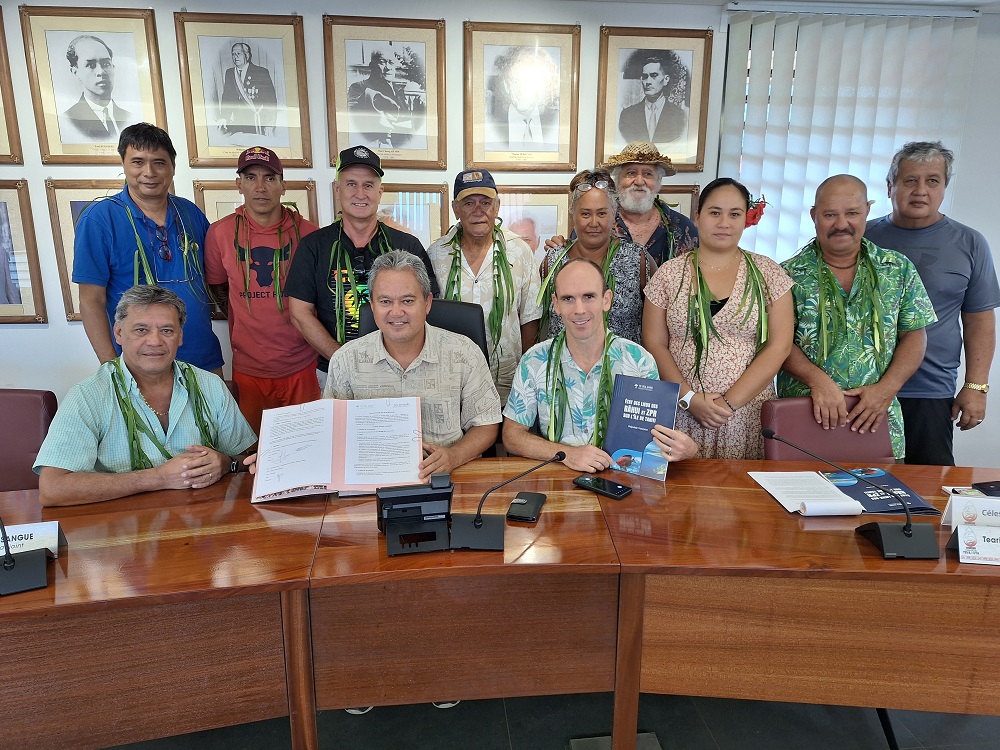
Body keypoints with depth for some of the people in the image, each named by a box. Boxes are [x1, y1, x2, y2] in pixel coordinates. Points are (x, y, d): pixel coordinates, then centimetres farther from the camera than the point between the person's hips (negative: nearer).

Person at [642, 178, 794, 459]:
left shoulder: (768, 273, 3)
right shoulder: (669, 274, 3)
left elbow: (779, 346, -3)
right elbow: (655, 345, 0)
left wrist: (730, 402, -11)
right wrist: (689, 397, -12)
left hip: (749, 415, 0)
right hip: (683, 414, 0)